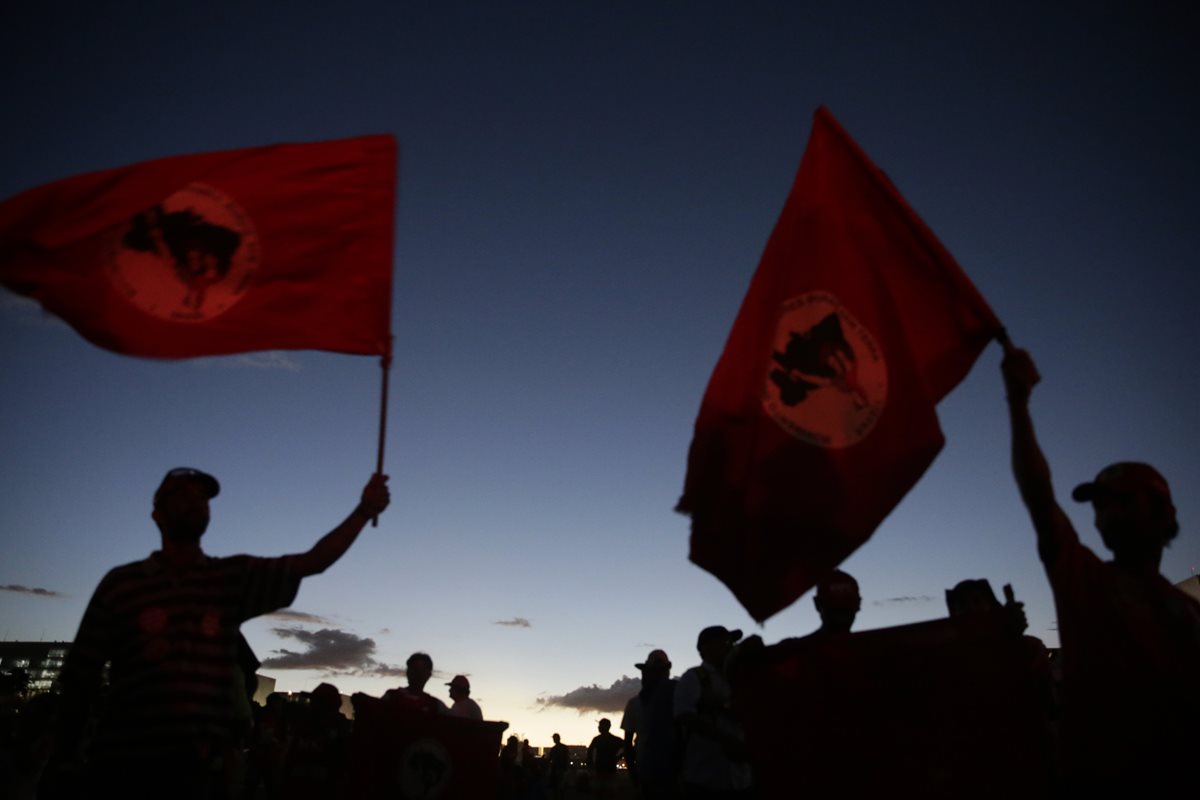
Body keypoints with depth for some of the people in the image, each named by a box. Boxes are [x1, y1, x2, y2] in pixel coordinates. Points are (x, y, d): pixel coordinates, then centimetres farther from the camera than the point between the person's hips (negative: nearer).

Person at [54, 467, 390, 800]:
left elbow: (312, 562, -4)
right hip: (125, 764, -2)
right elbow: (80, 677, 4)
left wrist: (363, 510, -15)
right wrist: (66, 760, 2)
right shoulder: (121, 583, 1)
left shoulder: (232, 577, 6)